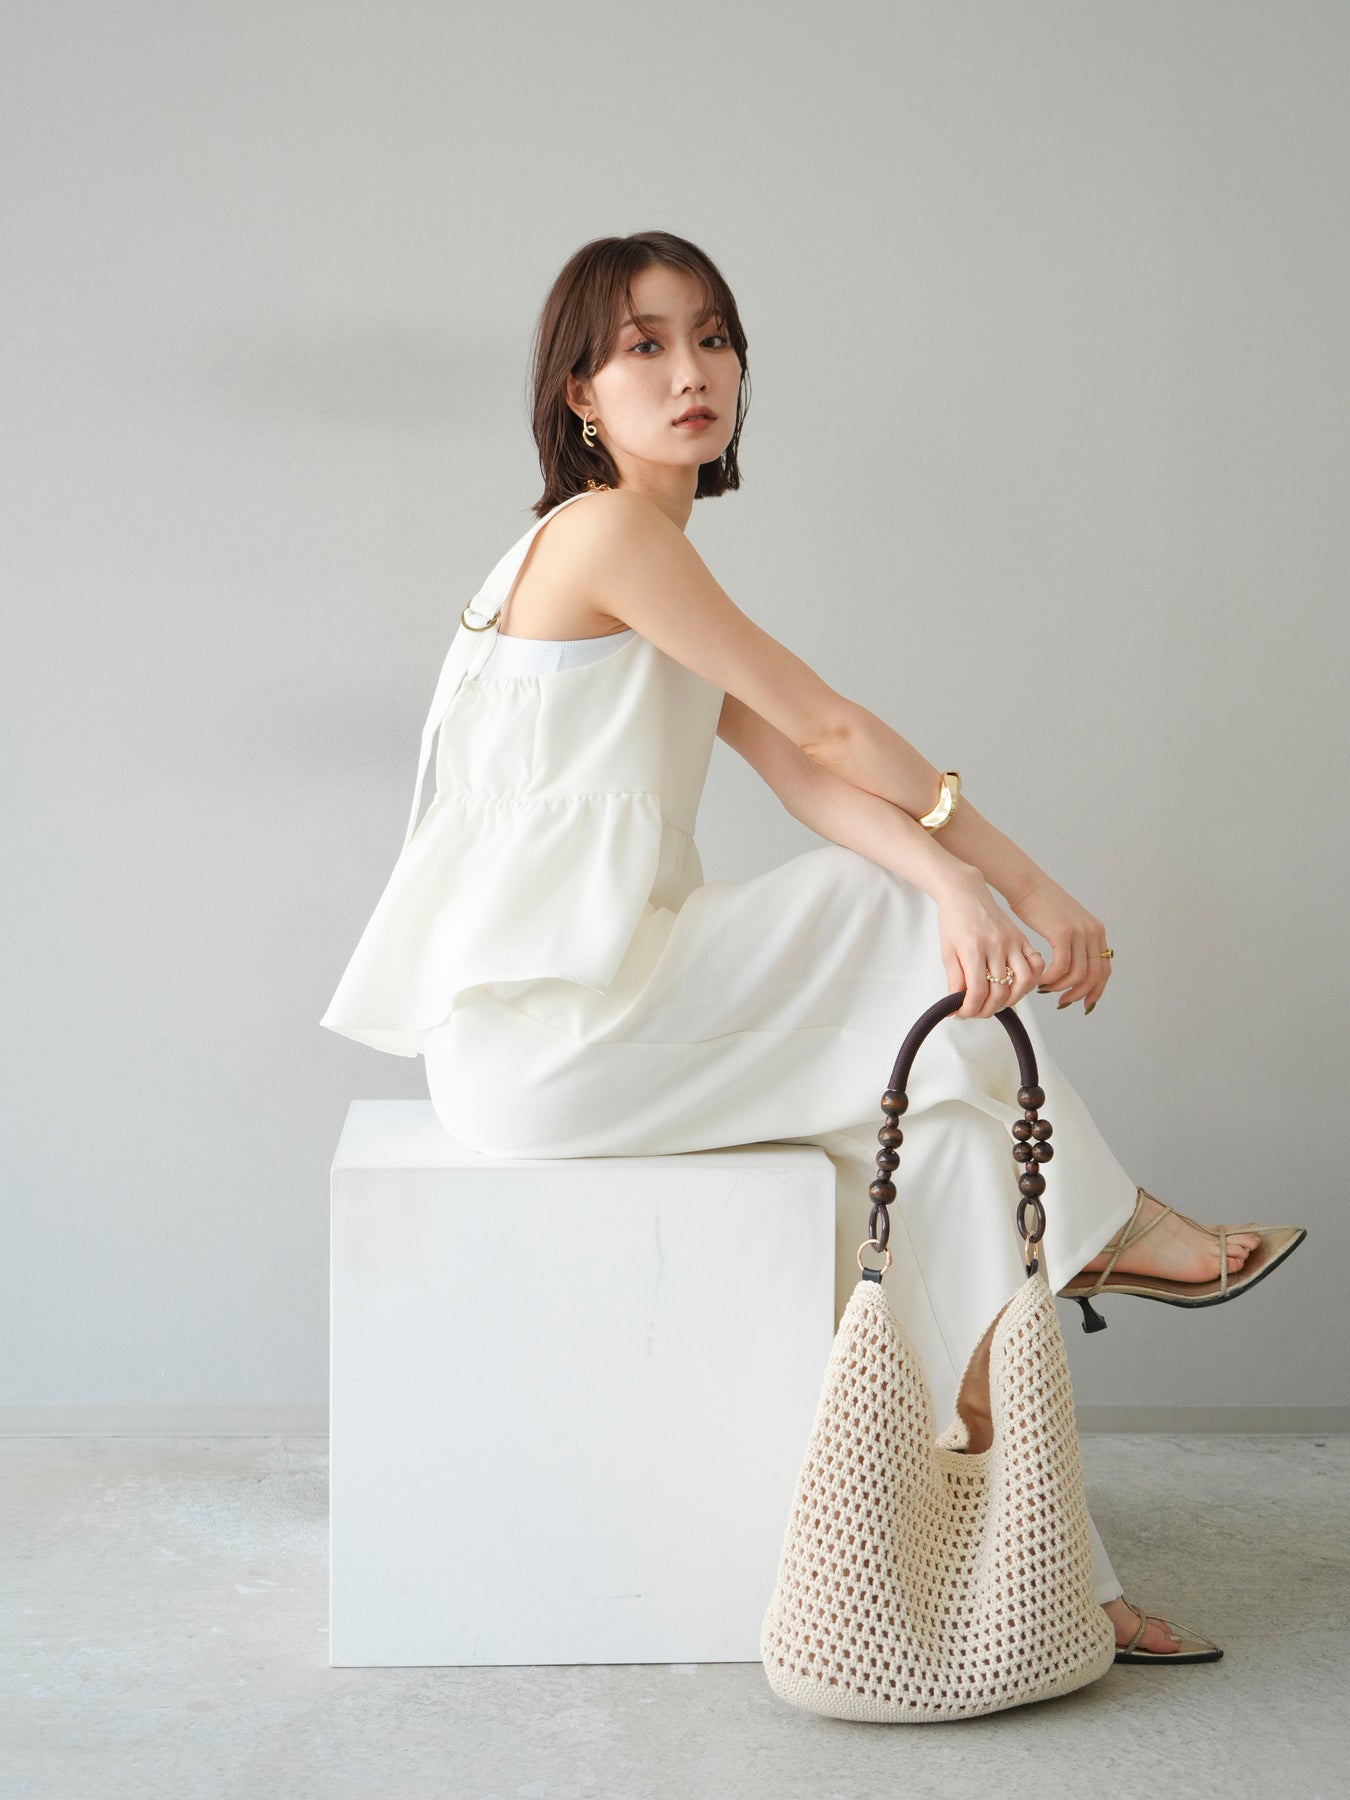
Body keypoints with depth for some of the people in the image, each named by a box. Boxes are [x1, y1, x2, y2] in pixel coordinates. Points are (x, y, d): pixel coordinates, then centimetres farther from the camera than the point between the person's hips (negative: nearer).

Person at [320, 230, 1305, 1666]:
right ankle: (1094, 1225, 14)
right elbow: (829, 731, -11)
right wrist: (1031, 888, -5)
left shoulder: (657, 568, 17)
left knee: (941, 1099, -2)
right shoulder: (607, 533, -12)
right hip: (538, 1033, -9)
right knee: (915, 936, -9)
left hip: (591, 1001, 9)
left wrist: (953, 884, -15)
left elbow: (803, 773, 3)